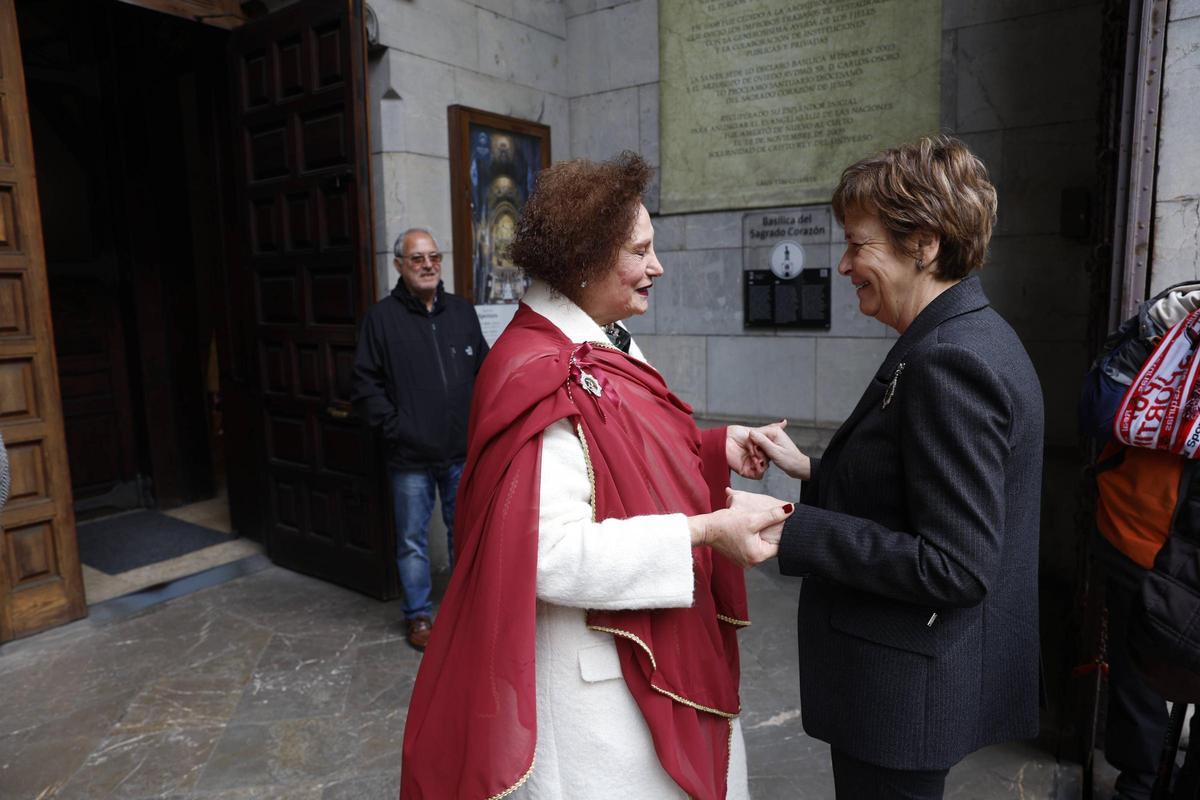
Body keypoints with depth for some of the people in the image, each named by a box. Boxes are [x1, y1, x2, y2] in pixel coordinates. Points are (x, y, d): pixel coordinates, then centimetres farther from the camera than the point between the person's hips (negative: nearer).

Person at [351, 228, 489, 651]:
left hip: (462, 452, 3)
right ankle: (418, 615, 26)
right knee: (413, 540, 9)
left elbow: (484, 370, 13)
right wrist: (393, 426, -9)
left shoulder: (462, 311, 7)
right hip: (410, 457, -3)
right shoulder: (382, 317, -4)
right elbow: (366, 383, -3)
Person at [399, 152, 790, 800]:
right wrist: (702, 533, -29)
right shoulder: (538, 376, -25)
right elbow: (553, 553, -30)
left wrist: (715, 447, 1)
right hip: (591, 671, -9)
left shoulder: (608, 346, 5)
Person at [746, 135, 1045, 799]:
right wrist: (811, 470, 6)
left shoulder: (949, 361, -24)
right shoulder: (969, 337, 7)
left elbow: (954, 567, -25)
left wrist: (791, 531, -24)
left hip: (909, 688, -9)